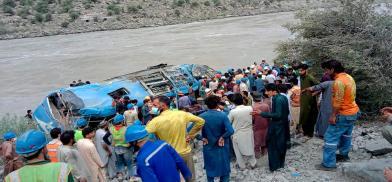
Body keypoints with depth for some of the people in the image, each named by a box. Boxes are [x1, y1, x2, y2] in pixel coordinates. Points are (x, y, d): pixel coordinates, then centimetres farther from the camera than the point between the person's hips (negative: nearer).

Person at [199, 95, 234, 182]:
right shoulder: (223, 115, -17)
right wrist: (222, 137, -10)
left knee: (210, 170, 18)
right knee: (224, 169, 17)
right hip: (221, 147, -1)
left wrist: (202, 138, -5)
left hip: (208, 147, 2)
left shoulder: (201, 116, -11)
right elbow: (230, 131, -26)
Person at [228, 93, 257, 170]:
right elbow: (252, 118, 3)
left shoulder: (233, 112, -23)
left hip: (238, 134, -3)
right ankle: (253, 164, 34)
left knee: (239, 150, 16)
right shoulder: (250, 108, -15)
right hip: (249, 133, 3)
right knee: (250, 148, 21)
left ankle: (242, 165, 30)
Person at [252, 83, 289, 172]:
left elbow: (278, 115, -27)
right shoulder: (283, 97, 5)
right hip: (283, 124, 9)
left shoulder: (277, 100, -24)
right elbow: (286, 112, 11)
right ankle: (281, 163, 32)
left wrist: (262, 113, -28)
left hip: (277, 126, -9)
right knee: (282, 144, 18)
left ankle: (274, 165, 12)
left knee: (273, 145, 4)